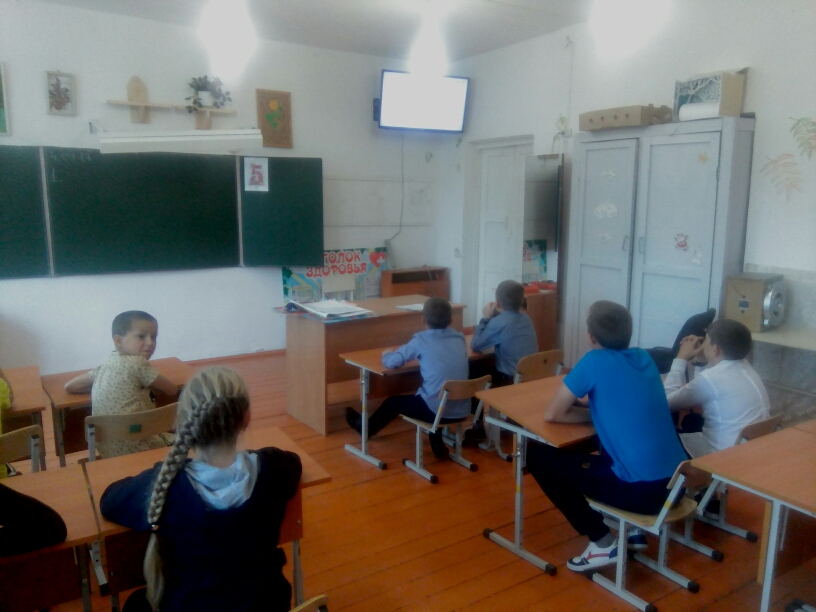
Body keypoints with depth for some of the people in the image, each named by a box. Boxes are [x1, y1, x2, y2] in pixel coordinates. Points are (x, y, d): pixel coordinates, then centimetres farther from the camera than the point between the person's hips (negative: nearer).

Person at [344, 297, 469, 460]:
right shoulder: (460, 338, 5)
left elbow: (391, 362, -6)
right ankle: (438, 445, 36)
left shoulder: (421, 339, -10)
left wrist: (386, 354, 15)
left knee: (394, 402, 20)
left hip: (438, 410, -5)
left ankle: (365, 427, 44)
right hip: (462, 410, 5)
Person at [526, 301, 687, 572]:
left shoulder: (594, 361, -10)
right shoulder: (644, 357, 10)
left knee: (537, 455, 2)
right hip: (675, 482, 8)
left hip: (641, 489, -8)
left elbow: (552, 414, -5)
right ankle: (633, 529, 26)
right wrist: (591, 405, 14)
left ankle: (603, 543, 5)